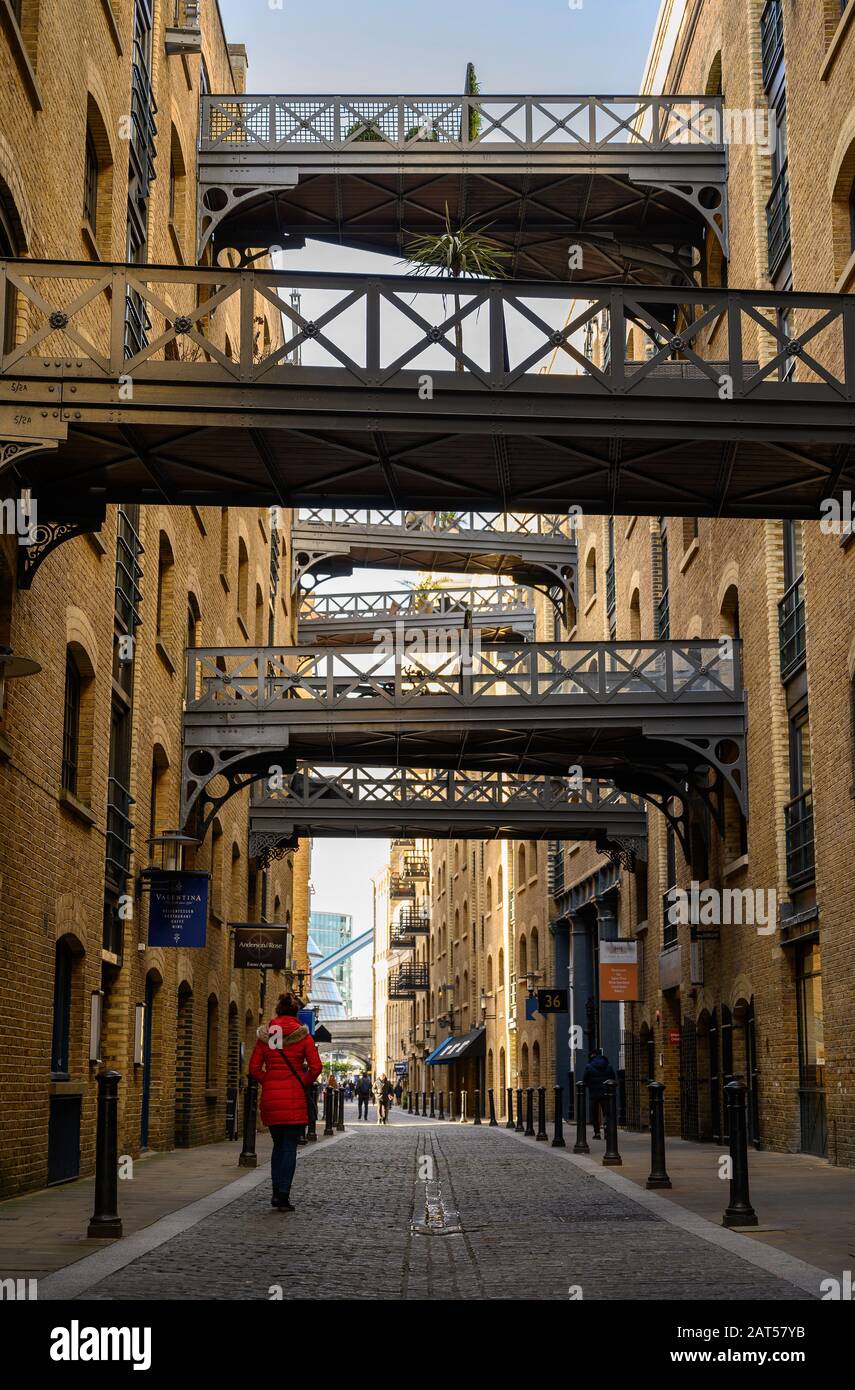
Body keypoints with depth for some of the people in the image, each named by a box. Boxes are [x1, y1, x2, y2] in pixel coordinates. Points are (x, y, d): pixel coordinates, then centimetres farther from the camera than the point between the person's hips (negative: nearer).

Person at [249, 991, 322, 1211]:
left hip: (270, 1096, 3)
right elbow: (315, 1067, -8)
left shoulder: (265, 1034, 4)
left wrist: (268, 1083, 13)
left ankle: (276, 1192, 14)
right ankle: (283, 1195, -4)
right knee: (290, 1147, 1)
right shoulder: (302, 1034, -4)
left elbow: (254, 1067, 3)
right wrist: (304, 1084, 5)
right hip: (294, 1098, -3)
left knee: (278, 1145, 17)